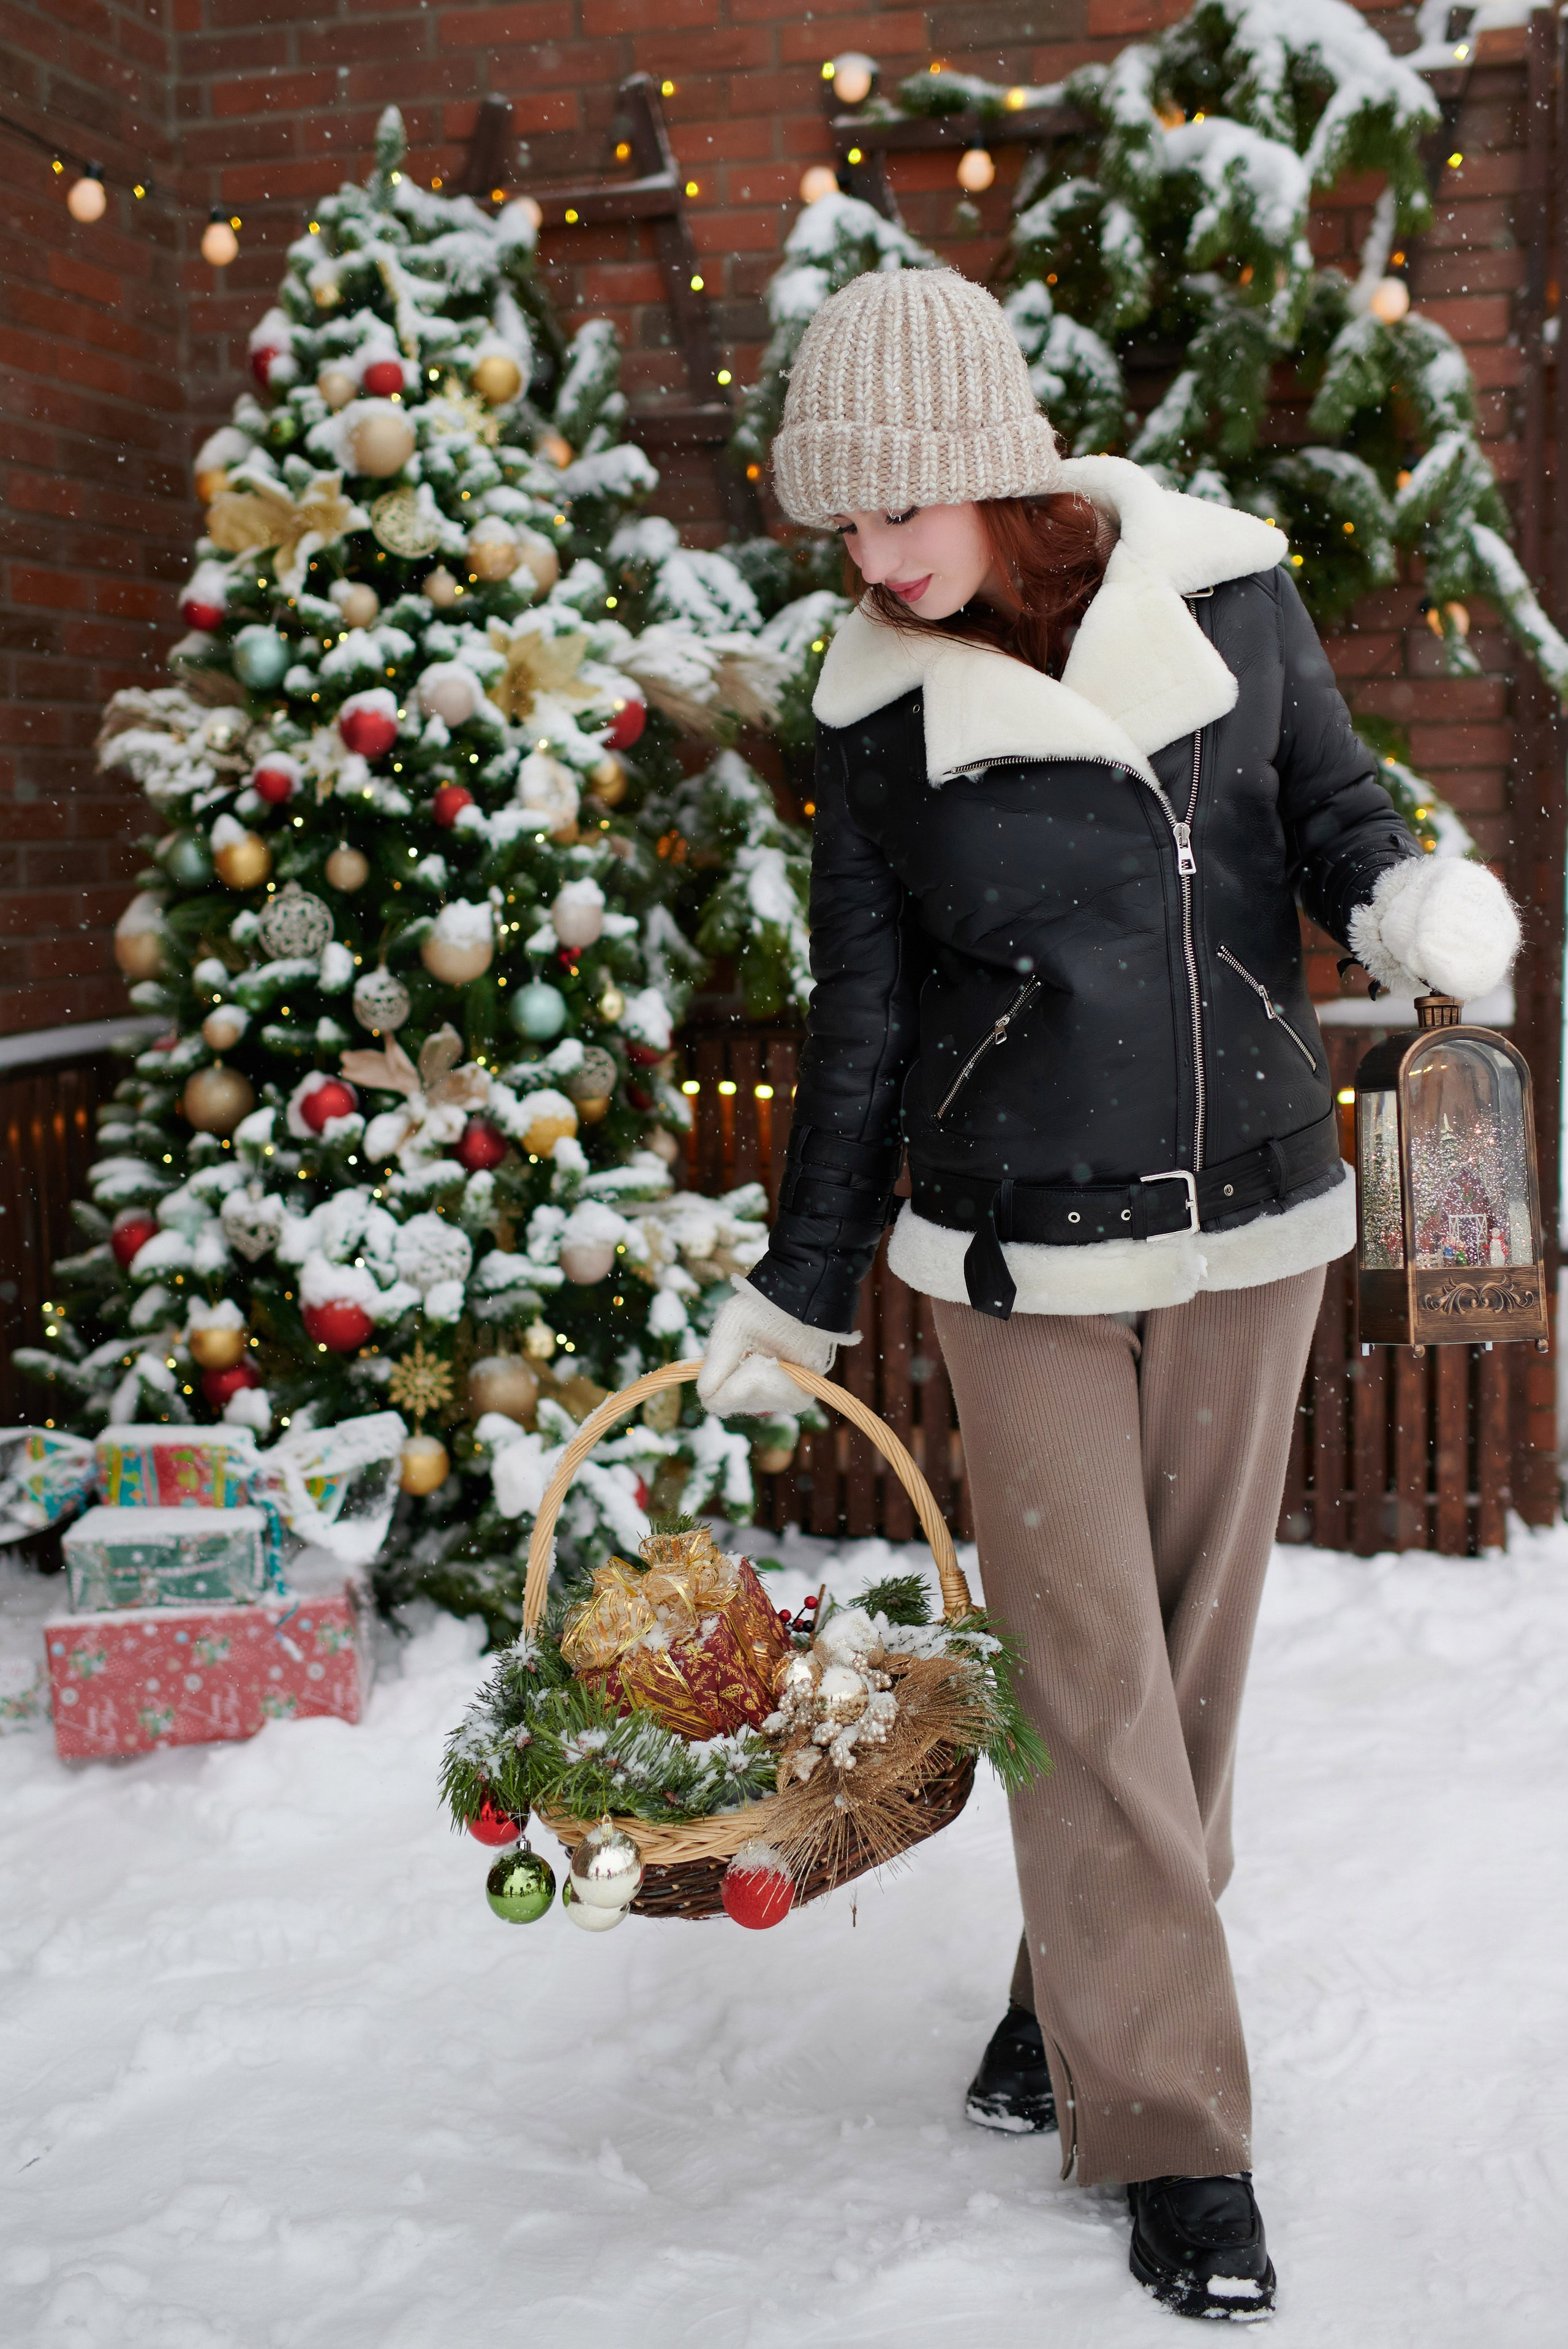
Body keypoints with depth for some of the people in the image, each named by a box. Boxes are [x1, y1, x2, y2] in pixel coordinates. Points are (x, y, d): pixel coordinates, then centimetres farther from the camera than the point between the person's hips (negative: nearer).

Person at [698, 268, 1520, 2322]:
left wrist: (1416, 900, -17)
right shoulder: (879, 720, -3)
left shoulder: (1223, 593, -2)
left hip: (1248, 1222, 2)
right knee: (1089, 1683, -1)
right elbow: (860, 1033, 5)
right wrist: (797, 1300, 9)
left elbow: (1334, 812, 8)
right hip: (1019, 1258, -1)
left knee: (1191, 1653, 10)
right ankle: (1172, 2129, 11)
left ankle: (1082, 1988, 32)